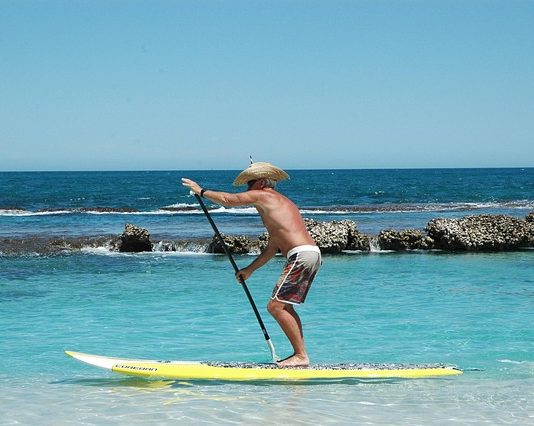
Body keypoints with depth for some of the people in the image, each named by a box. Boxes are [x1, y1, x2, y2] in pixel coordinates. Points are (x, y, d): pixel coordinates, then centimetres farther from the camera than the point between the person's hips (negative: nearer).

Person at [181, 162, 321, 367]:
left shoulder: (261, 195, 2)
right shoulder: (280, 202, 28)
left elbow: (228, 199, 5)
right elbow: (272, 247, 29)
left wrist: (201, 191, 20)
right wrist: (249, 270, 31)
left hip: (301, 256, -10)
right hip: (312, 253, 10)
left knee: (276, 306, -9)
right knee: (285, 306, 17)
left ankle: (301, 356, -10)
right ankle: (300, 354, 16)